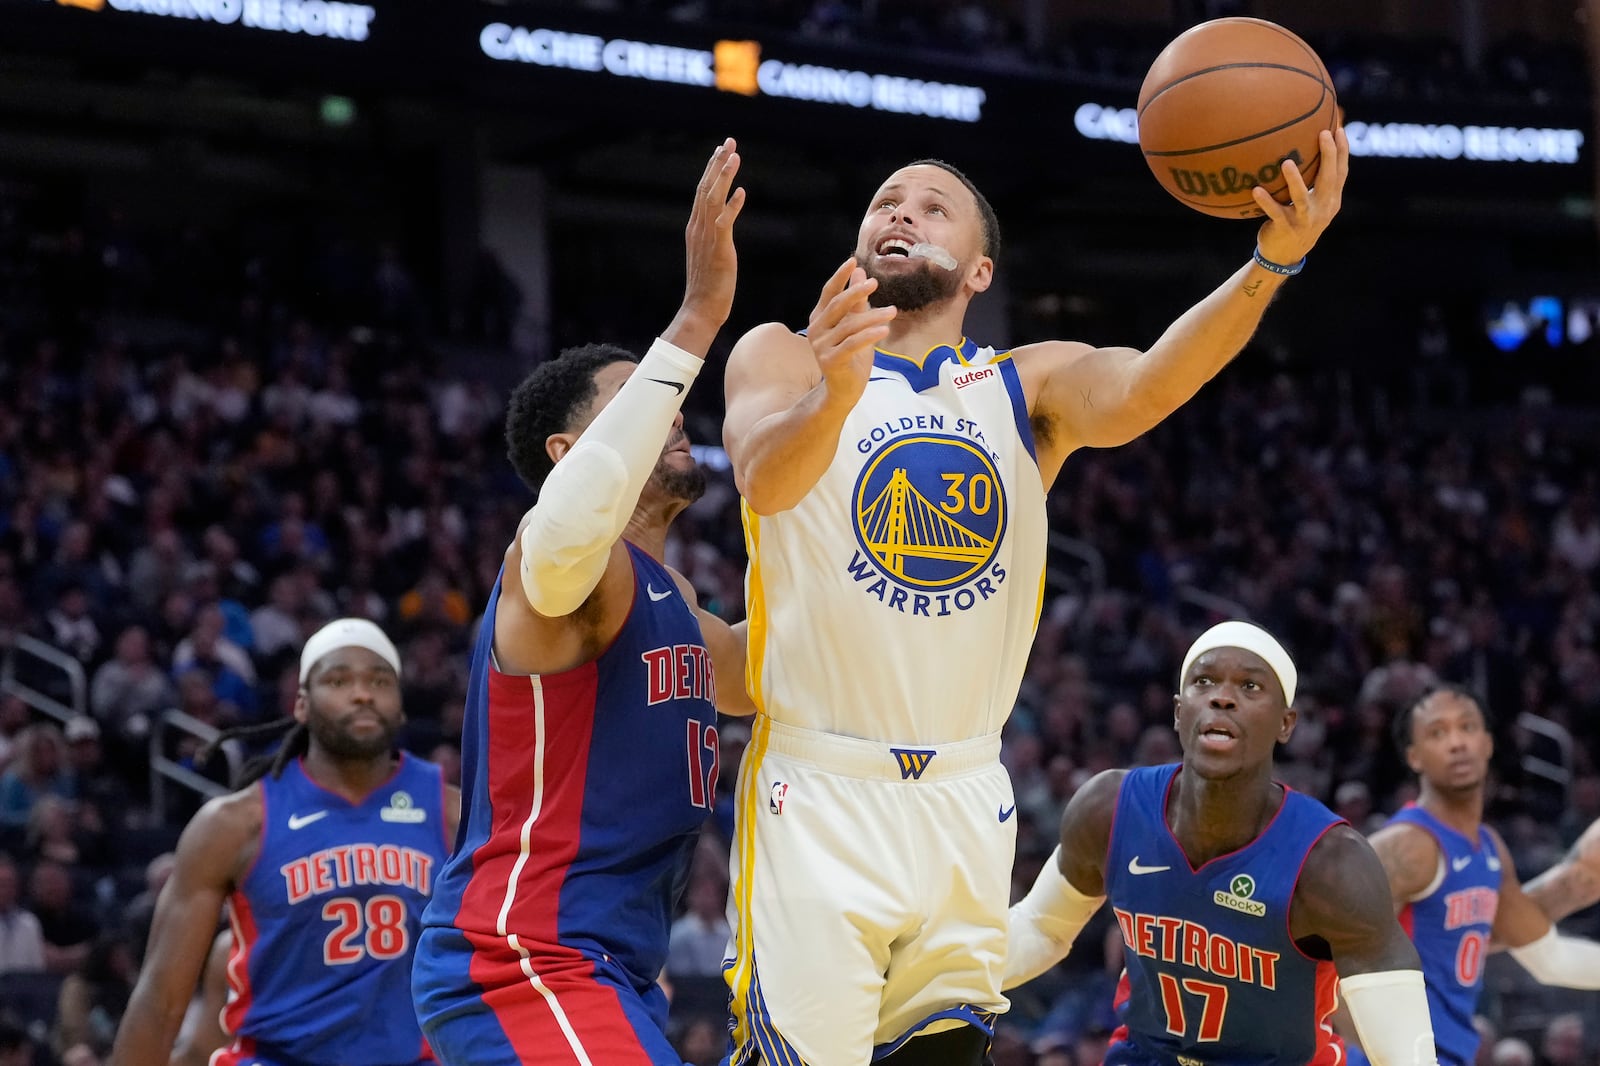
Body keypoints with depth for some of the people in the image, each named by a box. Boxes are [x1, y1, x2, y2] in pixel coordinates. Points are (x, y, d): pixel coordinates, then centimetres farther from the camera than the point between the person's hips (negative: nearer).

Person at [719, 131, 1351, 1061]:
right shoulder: (784, 358, 2)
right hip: (818, 791, -4)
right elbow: (765, 479, -21)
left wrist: (1273, 260, -33)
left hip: (965, 802, 4)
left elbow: (1137, 391, -15)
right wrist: (833, 395, -45)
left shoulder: (1029, 387, 8)